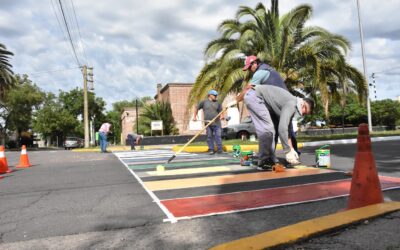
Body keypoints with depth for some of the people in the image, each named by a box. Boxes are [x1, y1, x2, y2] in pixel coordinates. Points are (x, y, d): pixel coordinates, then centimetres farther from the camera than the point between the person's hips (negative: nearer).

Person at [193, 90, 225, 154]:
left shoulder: (218, 103, 12)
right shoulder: (204, 102, 7)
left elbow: (221, 111, 13)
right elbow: (196, 108, 14)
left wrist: (222, 116, -8)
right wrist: (194, 116, 7)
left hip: (216, 123, 1)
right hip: (208, 123, -1)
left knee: (218, 136, -3)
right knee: (209, 137, 4)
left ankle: (219, 150, 4)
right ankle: (211, 150, 13)